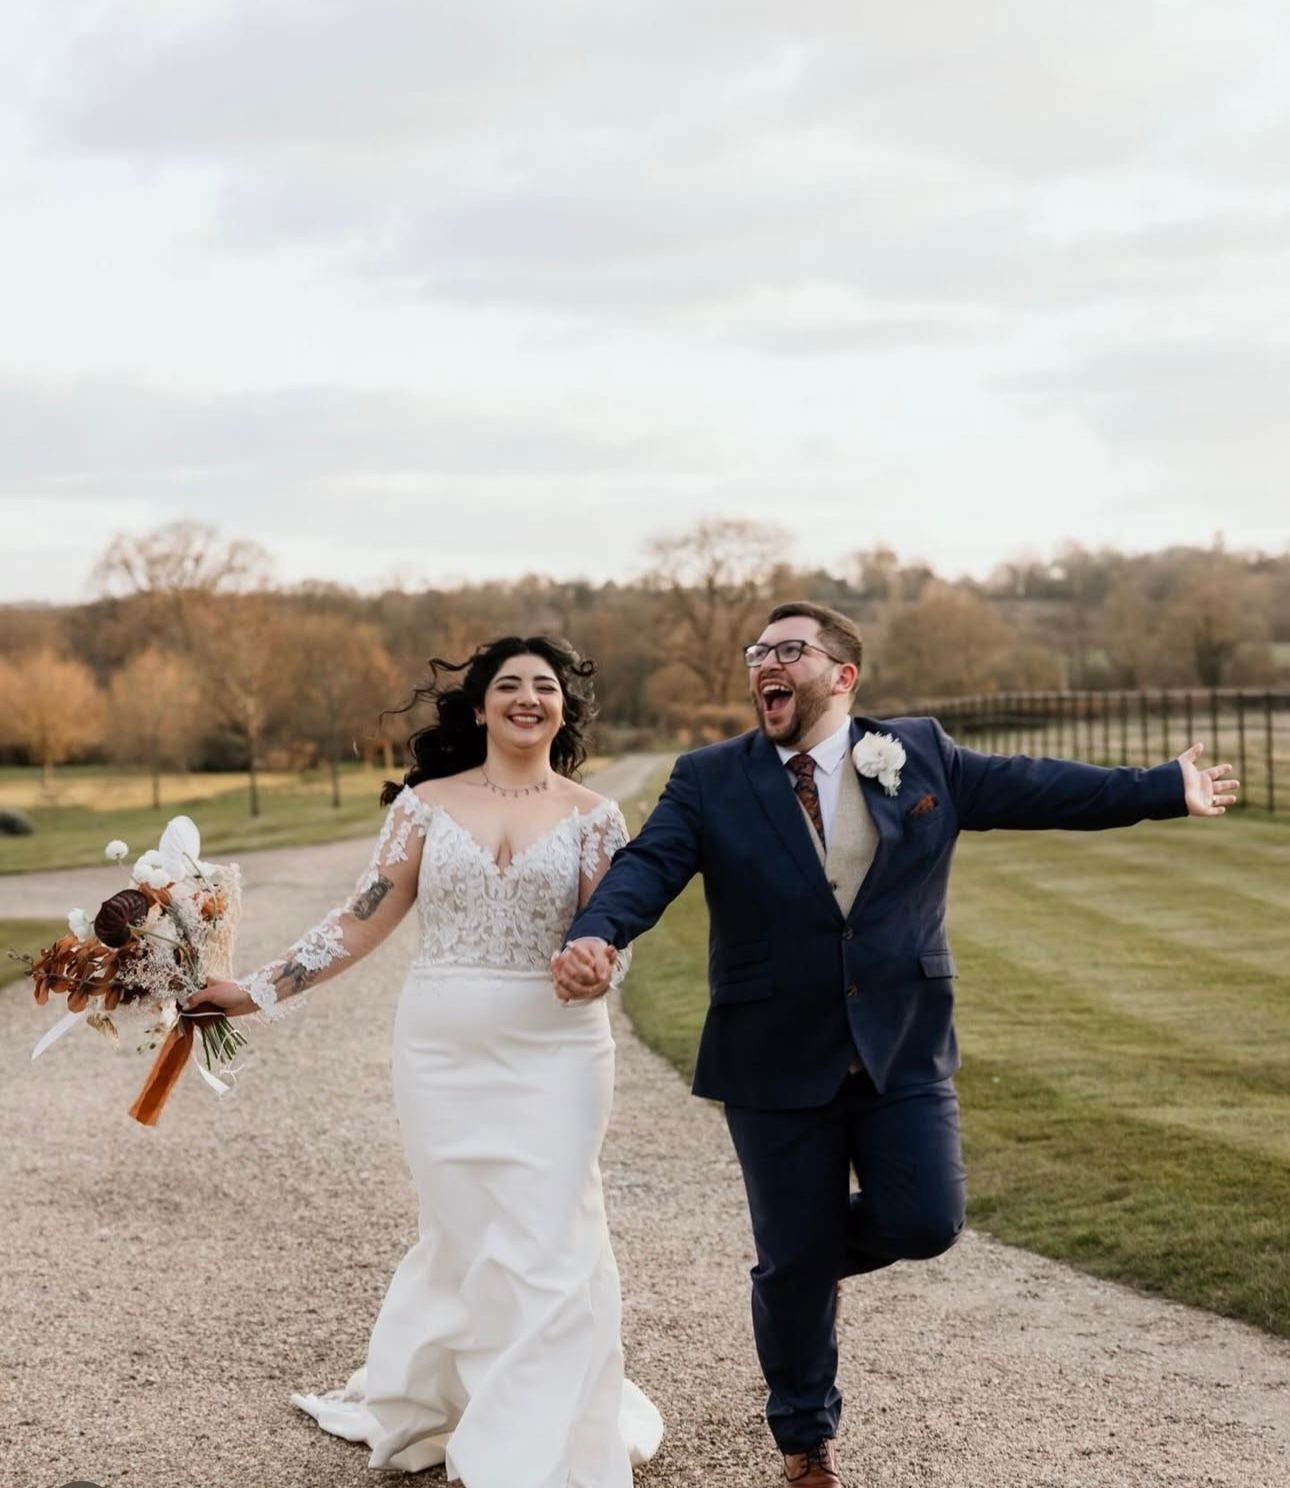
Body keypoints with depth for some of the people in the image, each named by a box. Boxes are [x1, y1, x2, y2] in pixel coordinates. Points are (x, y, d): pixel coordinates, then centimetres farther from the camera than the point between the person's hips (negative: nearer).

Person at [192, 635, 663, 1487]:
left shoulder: (592, 818, 1)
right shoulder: (427, 803, 3)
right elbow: (367, 919, 4)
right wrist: (262, 990, 1)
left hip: (553, 1054, -1)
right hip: (443, 1052, 1)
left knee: (550, 1246, -2)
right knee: (469, 1239, 8)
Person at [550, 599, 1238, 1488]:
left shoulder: (921, 755, 3)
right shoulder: (710, 781, -2)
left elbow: (1032, 788, 9)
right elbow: (649, 866, -14)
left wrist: (1168, 789, 12)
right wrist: (596, 934, -35)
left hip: (903, 1049, 1)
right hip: (779, 1061, -1)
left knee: (925, 1223, -8)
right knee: (792, 1263, 6)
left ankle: (822, 1247, 28)